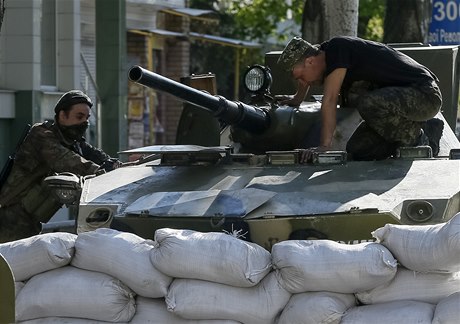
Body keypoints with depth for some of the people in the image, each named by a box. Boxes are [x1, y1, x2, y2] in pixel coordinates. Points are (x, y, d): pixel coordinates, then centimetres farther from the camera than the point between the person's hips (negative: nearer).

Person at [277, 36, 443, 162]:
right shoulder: (322, 53, 7)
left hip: (425, 94, -10)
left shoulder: (337, 49, -21)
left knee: (369, 104, -35)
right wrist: (297, 99, 48)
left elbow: (329, 101, -25)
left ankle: (418, 140, -12)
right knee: (357, 151, 1)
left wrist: (324, 146, -27)